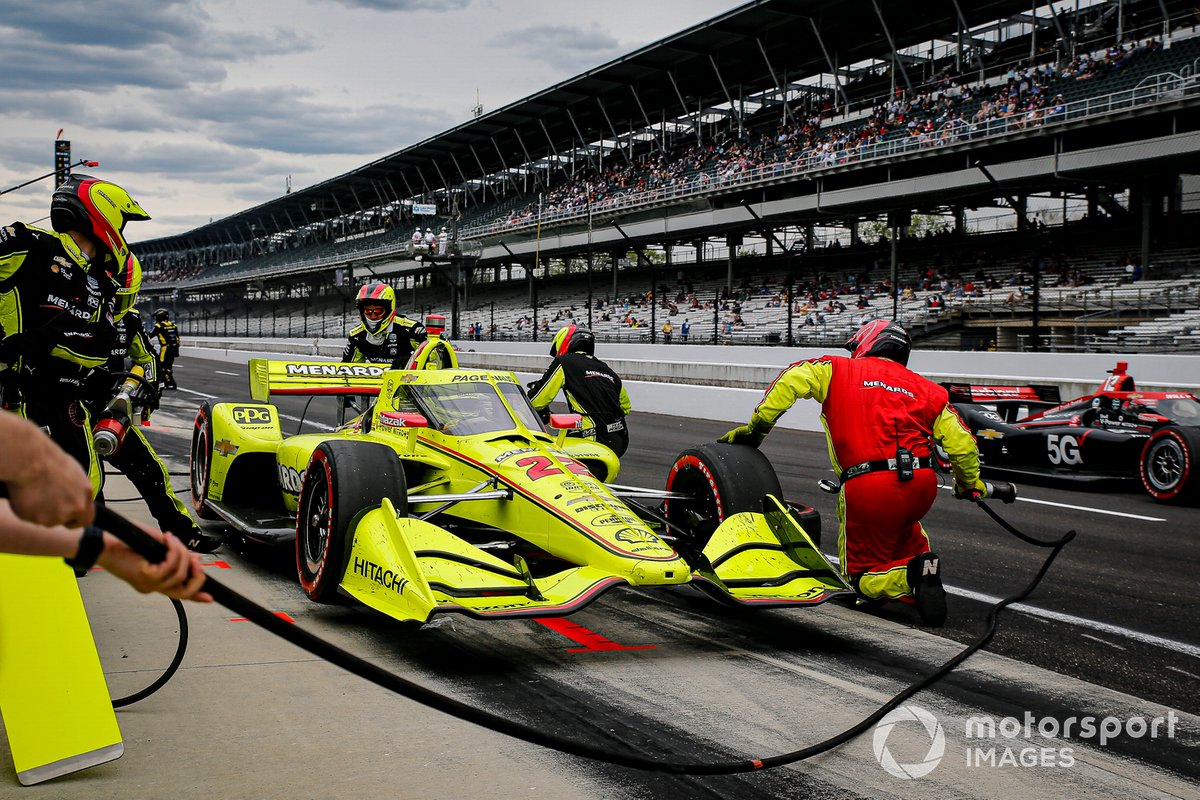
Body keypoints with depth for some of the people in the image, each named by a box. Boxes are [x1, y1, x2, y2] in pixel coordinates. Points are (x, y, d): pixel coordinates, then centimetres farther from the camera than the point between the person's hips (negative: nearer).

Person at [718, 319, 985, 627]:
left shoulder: (839, 370, 12)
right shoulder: (926, 389, 19)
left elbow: (792, 379, -2)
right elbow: (961, 442, 15)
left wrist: (756, 427, 6)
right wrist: (970, 483, 34)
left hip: (867, 486, -3)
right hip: (923, 483, 4)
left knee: (860, 576, 12)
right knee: (903, 531, 36)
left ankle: (911, 576, -20)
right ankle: (918, 559, 2)